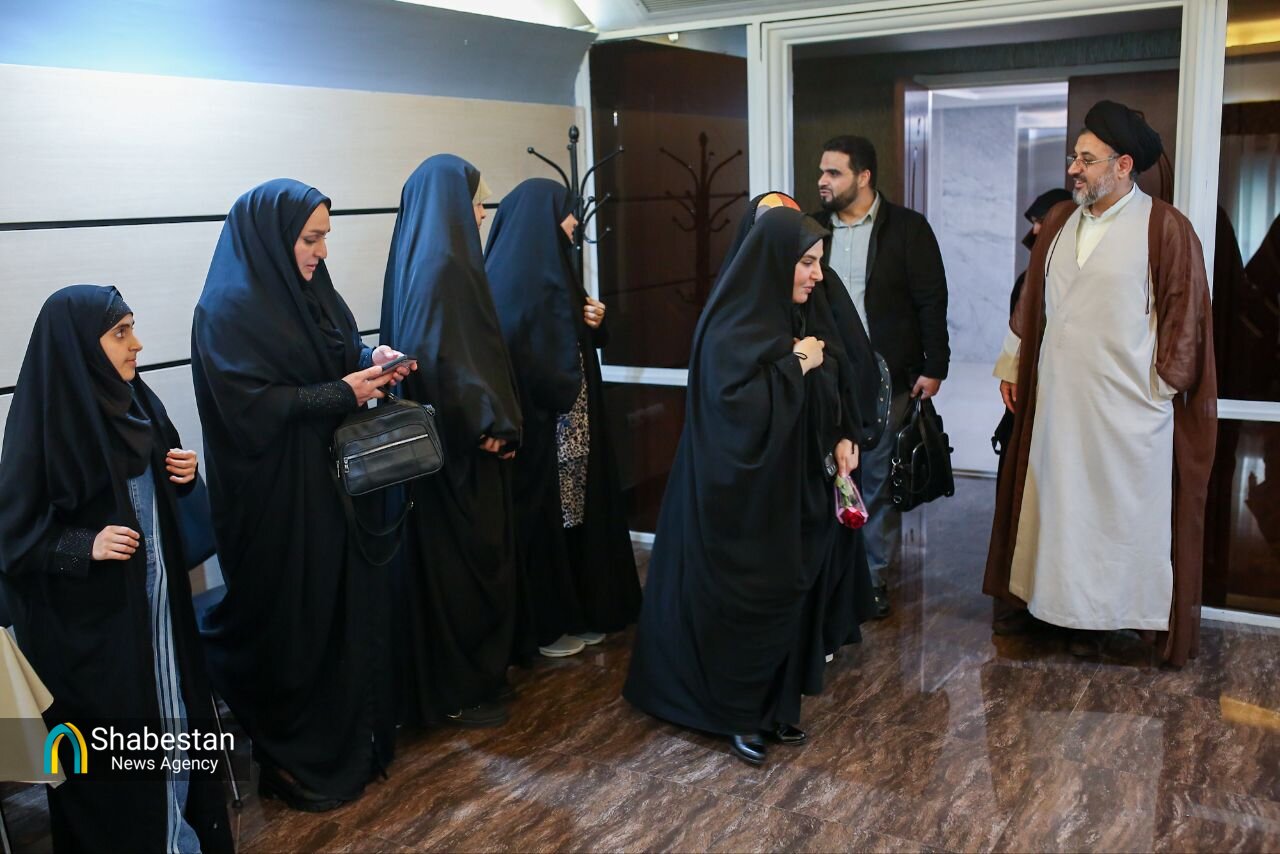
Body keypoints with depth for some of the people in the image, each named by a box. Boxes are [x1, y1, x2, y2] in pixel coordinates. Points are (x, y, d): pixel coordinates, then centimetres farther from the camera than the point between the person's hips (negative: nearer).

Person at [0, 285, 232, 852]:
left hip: (156, 598, 7)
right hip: (90, 620, -7)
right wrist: (86, 546, -28)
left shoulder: (134, 400, 1)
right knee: (116, 740, 7)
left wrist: (184, 475, -5)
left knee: (171, 711, 16)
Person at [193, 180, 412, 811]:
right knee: (294, 626, 4)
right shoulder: (229, 310, -17)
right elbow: (251, 408, -23)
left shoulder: (307, 290, 8)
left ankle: (355, 740, 31)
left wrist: (370, 361, -2)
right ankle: (293, 763, 22)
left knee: (349, 606, 14)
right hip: (279, 500, -8)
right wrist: (343, 393, -20)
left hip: (335, 482, 8)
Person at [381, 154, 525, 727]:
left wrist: (492, 421, 15)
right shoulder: (441, 267, -19)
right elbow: (444, 358, -26)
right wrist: (490, 424, -17)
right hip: (463, 447, -10)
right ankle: (459, 694, 14)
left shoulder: (427, 260, 10)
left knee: (459, 561, 17)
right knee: (465, 564, 1)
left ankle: (467, 678, 30)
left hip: (455, 439, 10)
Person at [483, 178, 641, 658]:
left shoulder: (553, 270, 12)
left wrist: (594, 323, 0)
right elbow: (517, 355, -25)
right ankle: (544, 626, 14)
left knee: (576, 511, 14)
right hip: (538, 426, -9)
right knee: (543, 519, 1)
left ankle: (577, 611, 27)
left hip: (571, 423, 9)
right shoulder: (512, 278, -17)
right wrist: (559, 398, -16)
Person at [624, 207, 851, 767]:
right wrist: (795, 366, -19)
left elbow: (806, 403, 16)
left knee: (781, 599, 15)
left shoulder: (780, 317, 9)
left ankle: (771, 706, 30)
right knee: (740, 605, 4)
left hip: (781, 490, 9)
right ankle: (736, 715, 20)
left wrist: (834, 442, 2)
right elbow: (740, 405, -29)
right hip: (739, 495, -9)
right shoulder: (733, 326, -19)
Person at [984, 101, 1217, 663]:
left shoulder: (1163, 227, -9)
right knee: (1061, 504, 11)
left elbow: (1184, 311, -7)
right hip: (1057, 397, 6)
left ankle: (1119, 609, 17)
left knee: (1124, 508, 4)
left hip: (1127, 405, -5)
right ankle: (1072, 608, 23)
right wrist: (1013, 365, 15)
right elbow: (1031, 301, 15)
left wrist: (1162, 386, -7)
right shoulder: (1059, 222, 9)